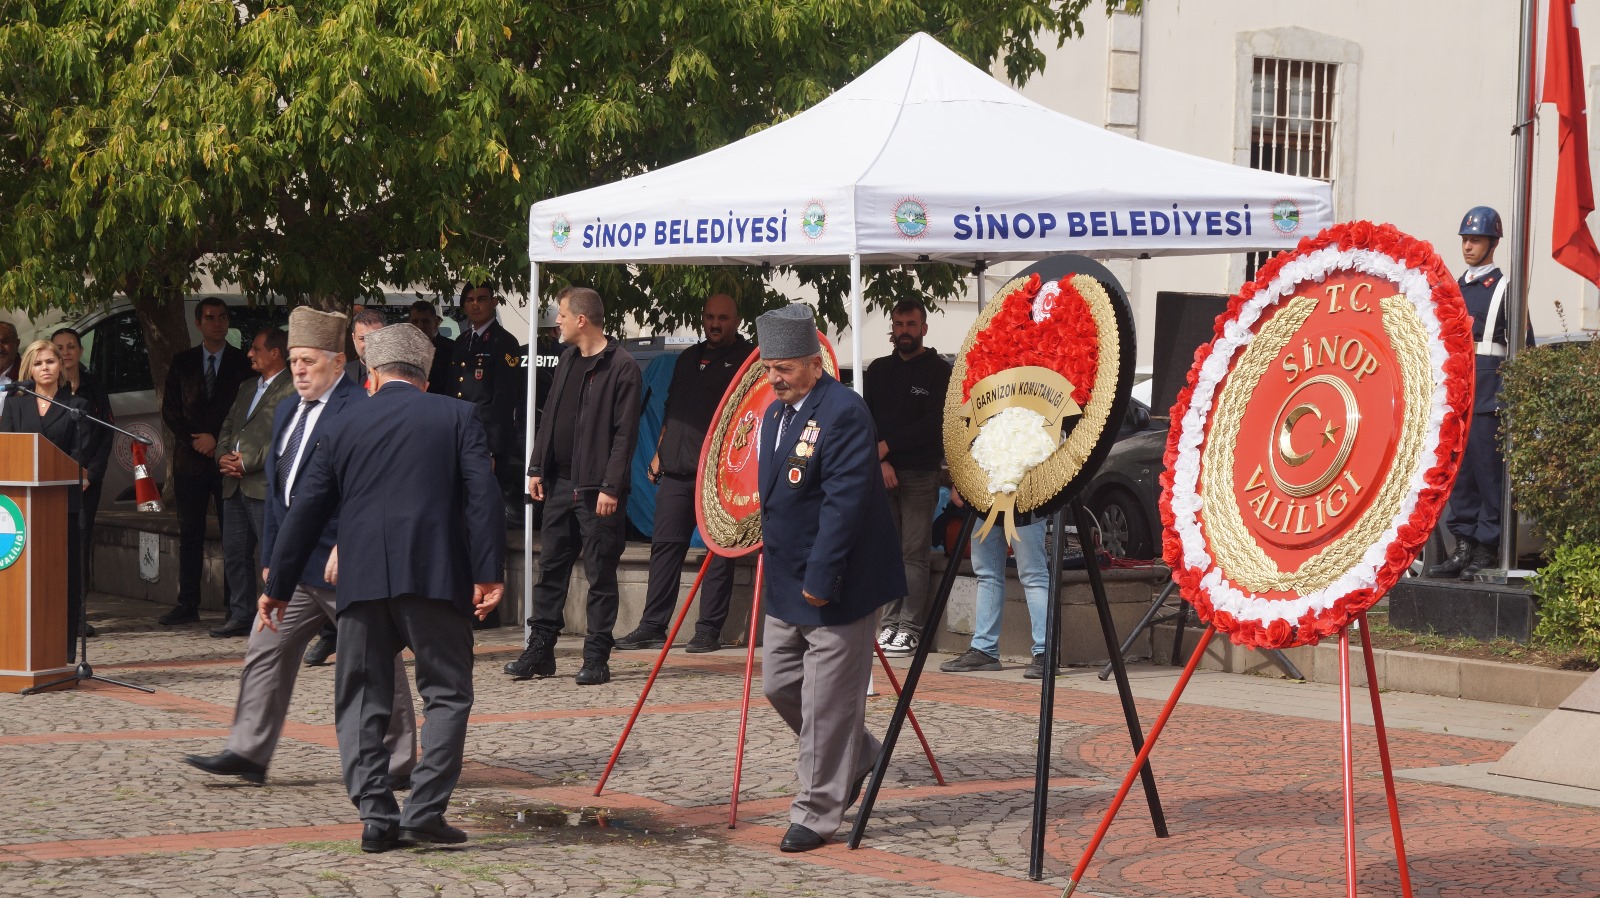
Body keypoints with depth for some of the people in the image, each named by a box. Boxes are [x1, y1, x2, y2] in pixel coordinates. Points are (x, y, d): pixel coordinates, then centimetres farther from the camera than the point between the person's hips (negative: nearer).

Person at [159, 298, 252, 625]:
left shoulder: (243, 363, 4)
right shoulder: (182, 362, 10)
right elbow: (170, 409, 8)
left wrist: (216, 439, -9)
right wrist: (194, 441, -5)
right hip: (191, 460, 2)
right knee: (190, 534, 4)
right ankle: (188, 605, 7)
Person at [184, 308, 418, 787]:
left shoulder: (361, 410, -13)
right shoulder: (286, 408, 15)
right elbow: (275, 486, 19)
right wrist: (271, 557, 16)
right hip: (295, 563, 9)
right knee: (266, 650, 6)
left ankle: (396, 764, 8)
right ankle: (247, 752, 11)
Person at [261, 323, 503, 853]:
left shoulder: (343, 426, 12)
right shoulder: (456, 417, 7)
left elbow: (306, 510, 13)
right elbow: (483, 496, -4)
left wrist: (279, 586, 20)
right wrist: (489, 572, -5)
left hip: (363, 582, 2)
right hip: (435, 577, -2)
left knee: (361, 701, 9)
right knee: (446, 693, 6)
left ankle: (377, 817, 1)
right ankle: (425, 810, -5)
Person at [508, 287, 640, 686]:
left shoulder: (621, 367, -11)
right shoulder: (568, 359, 14)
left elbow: (625, 432, -14)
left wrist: (611, 486, -18)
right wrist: (537, 468, 12)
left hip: (597, 489, -8)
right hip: (560, 483, 8)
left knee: (600, 575, 0)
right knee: (550, 568, 11)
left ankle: (596, 658, 5)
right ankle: (540, 649, 17)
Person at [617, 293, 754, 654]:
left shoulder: (747, 358, 1)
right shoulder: (688, 359, 20)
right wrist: (659, 452, 17)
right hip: (677, 468, 6)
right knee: (665, 545, 4)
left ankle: (709, 630, 1)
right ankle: (652, 627, 8)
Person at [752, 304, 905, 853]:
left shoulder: (844, 414, -18)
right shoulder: (775, 413, 12)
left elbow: (845, 501, -23)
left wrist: (821, 578, -24)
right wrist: (774, 564, 17)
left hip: (837, 587, -10)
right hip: (788, 582, 10)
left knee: (827, 702, -3)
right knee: (779, 684, 15)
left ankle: (816, 815, 5)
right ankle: (859, 758, 34)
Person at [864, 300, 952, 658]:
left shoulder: (939, 371, 2)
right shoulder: (879, 370, 16)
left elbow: (934, 425, -7)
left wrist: (886, 446, -8)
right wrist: (880, 462, -5)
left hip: (920, 474, -4)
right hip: (880, 473, 4)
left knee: (913, 553, -6)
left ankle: (910, 628, -6)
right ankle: (889, 623, 4)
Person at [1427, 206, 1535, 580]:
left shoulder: (1504, 287, -3)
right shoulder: (1455, 288, 18)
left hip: (1488, 398, -7)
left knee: (1488, 473, -5)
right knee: (1458, 474, 7)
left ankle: (1487, 551, -3)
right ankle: (1463, 548, 11)